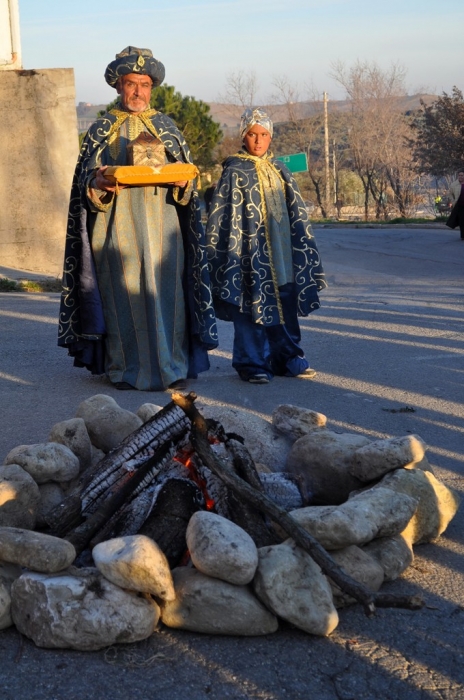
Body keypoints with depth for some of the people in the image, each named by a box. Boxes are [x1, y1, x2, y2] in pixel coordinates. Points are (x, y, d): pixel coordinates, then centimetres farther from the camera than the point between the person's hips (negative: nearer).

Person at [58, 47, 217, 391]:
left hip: (161, 228, 1)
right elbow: (87, 182, 4)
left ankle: (170, 366, 2)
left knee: (164, 294, -4)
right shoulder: (101, 130, 9)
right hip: (119, 228, -1)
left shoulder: (167, 127, 13)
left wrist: (181, 182, -12)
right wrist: (99, 182, -19)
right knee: (122, 294, -3)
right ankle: (125, 369, 4)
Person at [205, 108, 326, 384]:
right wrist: (231, 257, -13)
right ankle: (252, 364, 7)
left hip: (280, 250, 5)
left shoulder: (280, 170, 13)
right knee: (252, 305, -2)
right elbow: (224, 217, -7)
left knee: (285, 304, 8)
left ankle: (288, 359, 18)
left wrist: (305, 250, 13)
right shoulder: (234, 172, -3)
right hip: (251, 253, -5)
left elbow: (297, 214, 16)